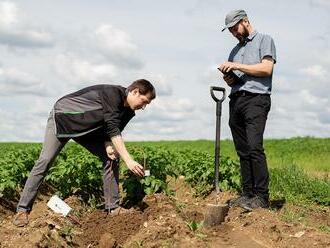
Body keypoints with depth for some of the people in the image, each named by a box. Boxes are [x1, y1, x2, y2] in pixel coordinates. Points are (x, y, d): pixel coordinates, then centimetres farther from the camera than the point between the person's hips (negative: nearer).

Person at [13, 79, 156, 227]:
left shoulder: (128, 112, -3)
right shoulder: (113, 93, -30)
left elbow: (112, 131, 1)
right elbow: (113, 130, -37)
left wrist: (108, 145, -24)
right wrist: (129, 160, -42)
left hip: (86, 129, 8)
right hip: (63, 117, -8)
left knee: (111, 158, -5)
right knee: (44, 162, -14)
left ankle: (113, 207, -2)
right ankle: (23, 210, -6)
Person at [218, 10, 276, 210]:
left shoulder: (264, 40, 7)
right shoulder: (236, 50, 27)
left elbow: (267, 68, -7)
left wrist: (237, 66, -9)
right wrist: (229, 79, 5)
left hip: (256, 98, -7)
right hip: (236, 101, 7)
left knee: (254, 147, -19)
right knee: (242, 151, 2)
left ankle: (262, 197, -19)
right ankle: (248, 194, 3)